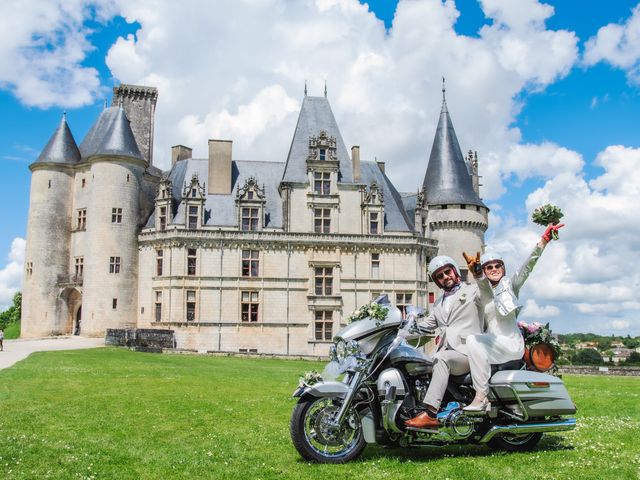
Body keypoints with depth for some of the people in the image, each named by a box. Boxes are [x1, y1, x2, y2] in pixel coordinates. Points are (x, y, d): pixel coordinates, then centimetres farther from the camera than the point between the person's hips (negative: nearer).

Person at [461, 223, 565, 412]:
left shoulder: (510, 284, 4)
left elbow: (528, 265, -11)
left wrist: (544, 241, -26)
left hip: (511, 343, -6)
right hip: (491, 344, 7)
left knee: (474, 340, -29)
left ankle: (482, 397, -32)